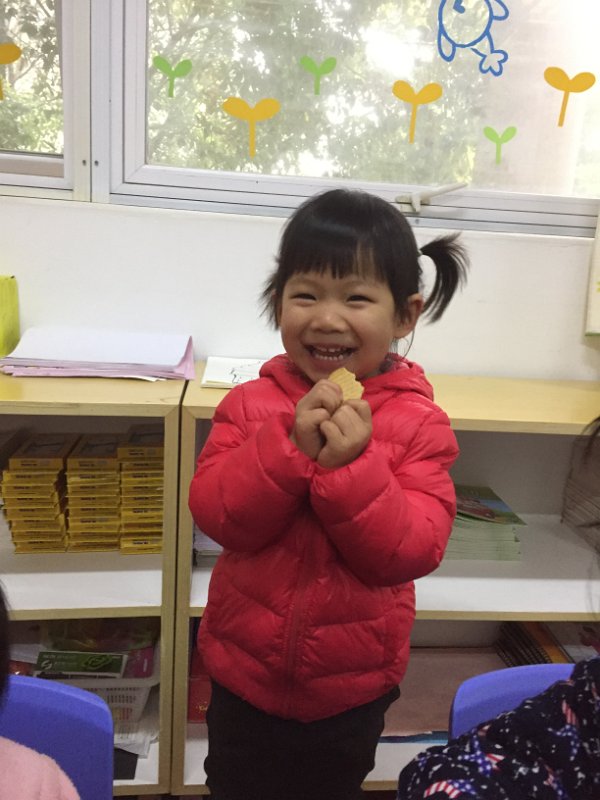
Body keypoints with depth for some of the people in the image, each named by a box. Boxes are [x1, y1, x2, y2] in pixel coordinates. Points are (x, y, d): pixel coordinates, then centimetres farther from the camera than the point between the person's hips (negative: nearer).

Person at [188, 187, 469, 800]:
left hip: (350, 689, -1)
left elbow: (412, 552, -21)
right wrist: (290, 447, -33)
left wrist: (352, 466, -35)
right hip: (243, 671, 1)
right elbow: (215, 514, -19)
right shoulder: (250, 404, -12)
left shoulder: (420, 424, -17)